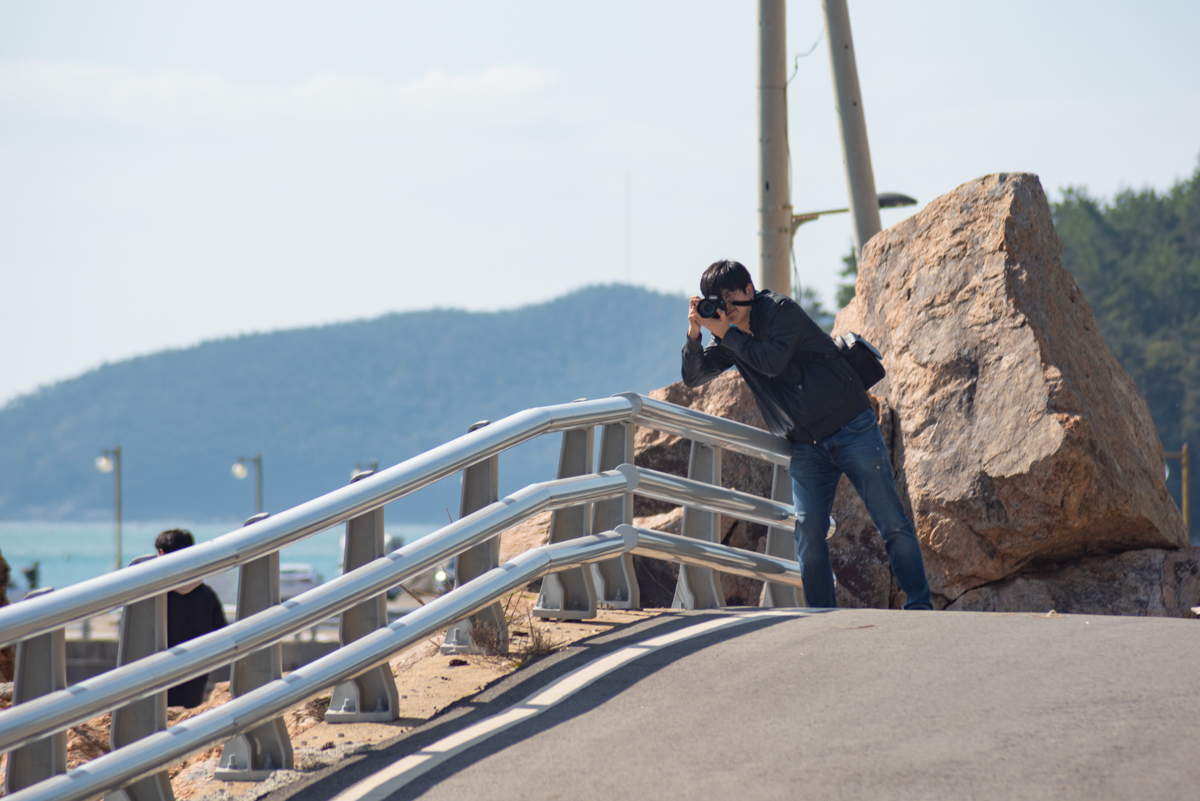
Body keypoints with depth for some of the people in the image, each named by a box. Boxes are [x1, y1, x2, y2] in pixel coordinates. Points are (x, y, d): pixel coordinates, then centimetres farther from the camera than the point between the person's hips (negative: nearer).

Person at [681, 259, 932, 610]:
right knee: (808, 532, -7)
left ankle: (919, 606, -1)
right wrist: (694, 334, -9)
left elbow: (772, 362, -23)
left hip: (851, 429, -6)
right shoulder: (732, 339, 10)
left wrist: (726, 334, -18)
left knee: (892, 523, -5)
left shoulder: (780, 309, -10)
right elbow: (693, 376, 7)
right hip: (807, 447, 6)